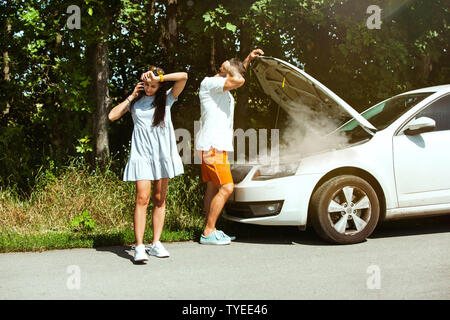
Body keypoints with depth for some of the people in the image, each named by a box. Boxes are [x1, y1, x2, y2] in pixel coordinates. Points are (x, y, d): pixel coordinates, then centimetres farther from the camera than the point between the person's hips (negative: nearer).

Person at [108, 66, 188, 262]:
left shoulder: (166, 98, 9)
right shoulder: (135, 101, 14)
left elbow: (183, 76, -3)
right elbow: (112, 116, 6)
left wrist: (158, 78, -5)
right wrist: (131, 97, 7)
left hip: (162, 152, 1)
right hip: (141, 153, 0)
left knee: (159, 199, 3)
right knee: (142, 198, -11)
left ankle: (156, 244, 10)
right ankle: (139, 247, -12)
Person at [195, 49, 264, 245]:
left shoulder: (222, 88, 19)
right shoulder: (209, 83, -11)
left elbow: (238, 77, 40)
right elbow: (239, 80, -25)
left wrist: (248, 59, 30)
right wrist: (229, 67, -7)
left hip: (217, 145, 10)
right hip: (212, 146, -10)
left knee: (213, 188, 11)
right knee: (226, 188, -11)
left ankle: (211, 230, 16)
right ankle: (208, 233, -7)